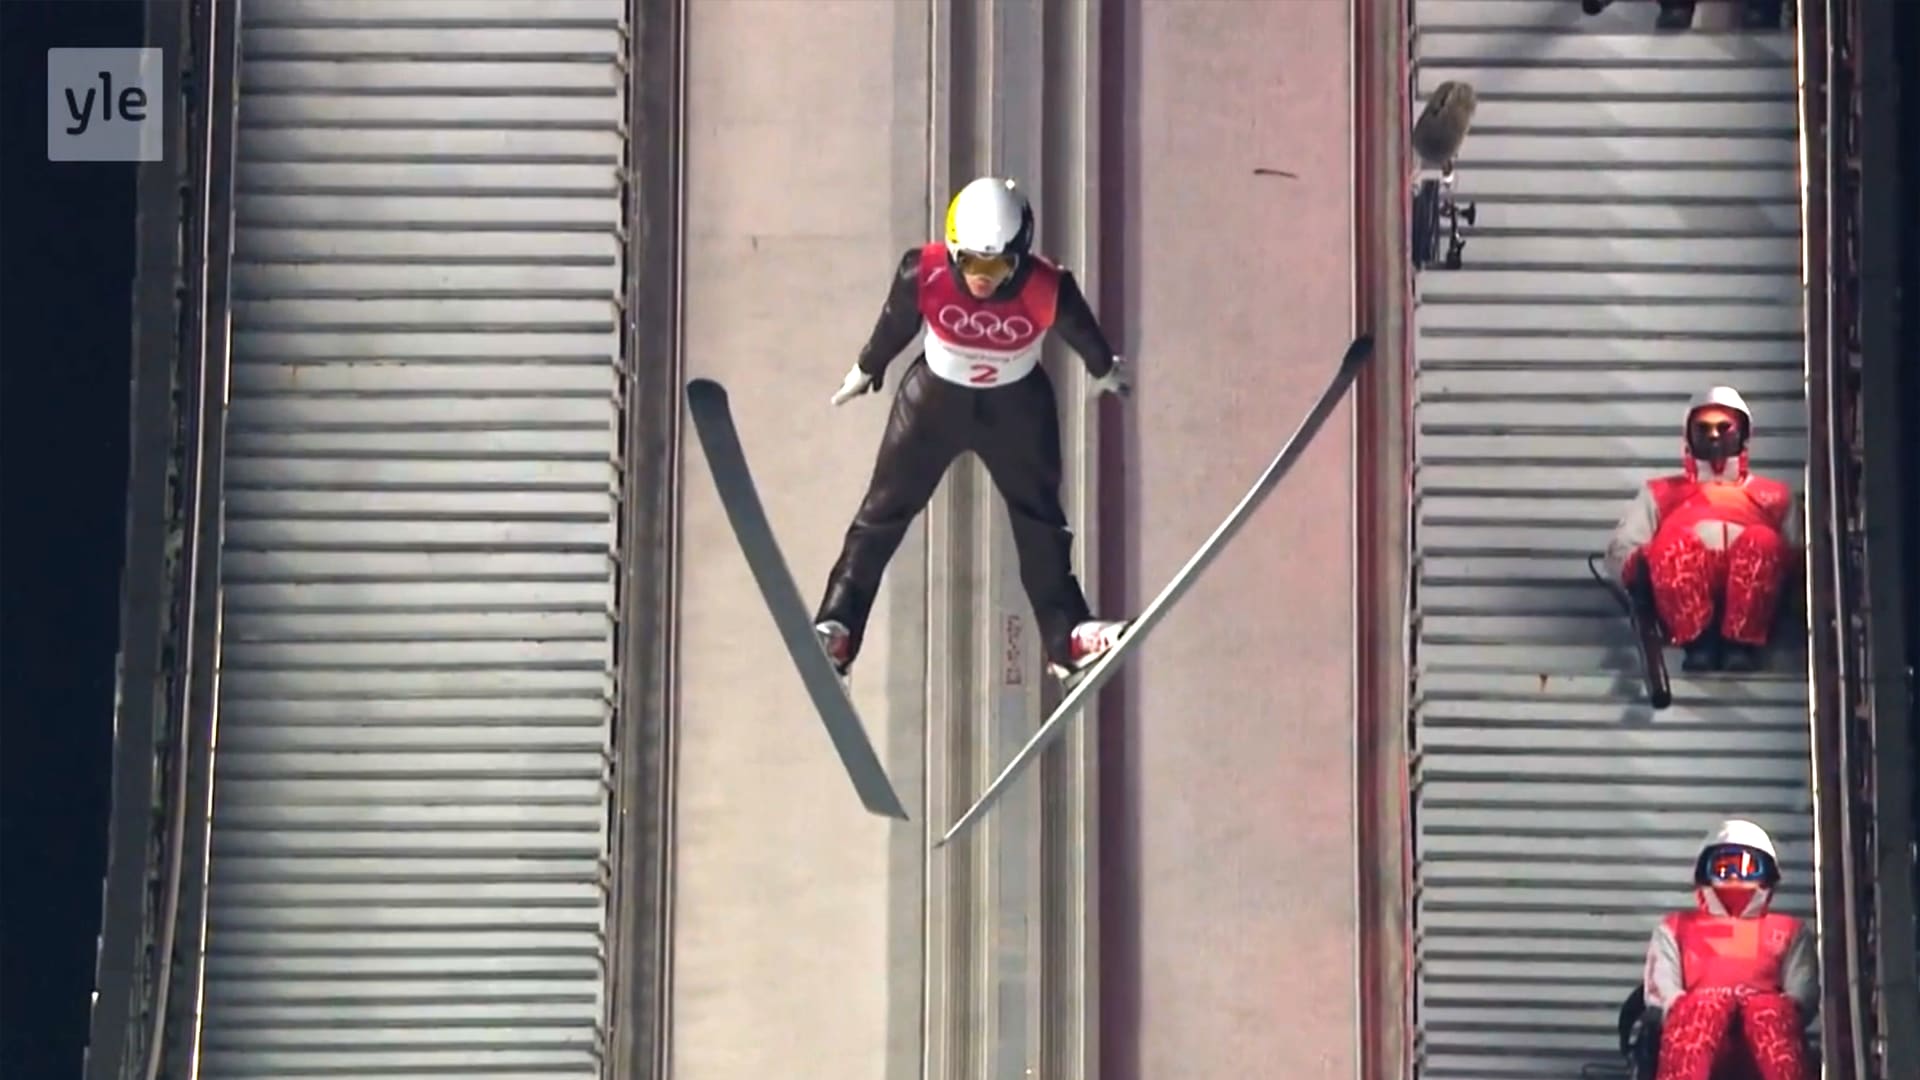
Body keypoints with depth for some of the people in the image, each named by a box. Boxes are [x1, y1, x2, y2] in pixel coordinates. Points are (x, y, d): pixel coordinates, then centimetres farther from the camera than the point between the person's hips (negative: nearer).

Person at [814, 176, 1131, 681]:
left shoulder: (1046, 291, -29)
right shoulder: (923, 275, -29)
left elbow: (1082, 333, -6)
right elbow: (894, 326, -7)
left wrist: (1106, 372, 13)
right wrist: (865, 372, 10)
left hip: (1016, 406, 0)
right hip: (934, 396, 0)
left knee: (1040, 517, 6)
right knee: (884, 509, 0)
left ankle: (1067, 637, 16)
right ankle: (837, 628, 4)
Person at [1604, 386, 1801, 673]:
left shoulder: (1773, 494, 33)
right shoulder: (1663, 492, 32)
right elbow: (1621, 548, 18)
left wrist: (1793, 574, -5)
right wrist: (1643, 566, -5)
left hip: (1749, 607, 0)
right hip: (1684, 609, 0)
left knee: (1763, 541, -31)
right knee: (1675, 540, -32)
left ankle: (1741, 645, -38)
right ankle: (1697, 643, -39)